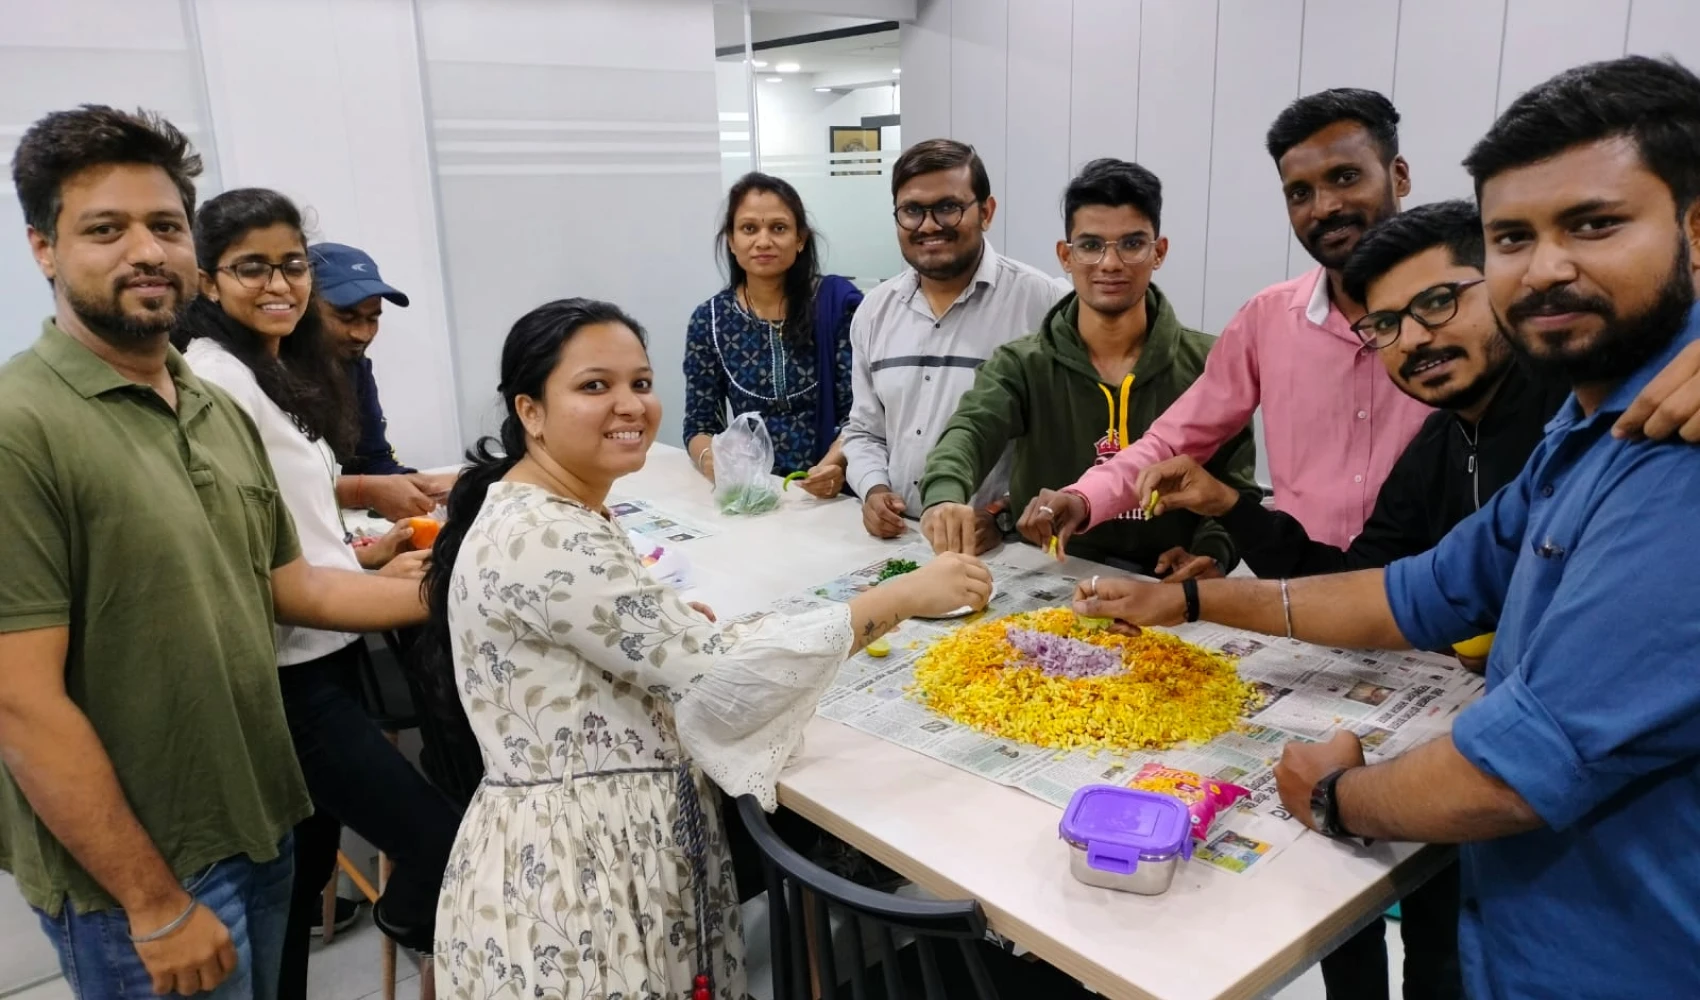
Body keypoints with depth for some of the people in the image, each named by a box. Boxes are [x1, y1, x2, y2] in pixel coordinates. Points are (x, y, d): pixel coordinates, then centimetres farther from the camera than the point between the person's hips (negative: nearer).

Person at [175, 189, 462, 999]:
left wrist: (361, 550, 5)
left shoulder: (285, 369, 12)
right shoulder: (214, 379, -17)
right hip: (286, 674, -9)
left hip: (321, 654, 10)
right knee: (442, 843, -7)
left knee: (304, 869, 20)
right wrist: (366, 584, -14)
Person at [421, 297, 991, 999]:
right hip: (579, 870, -9)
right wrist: (903, 596, -23)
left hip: (613, 842, 9)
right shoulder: (543, 541, -25)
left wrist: (671, 624, 4)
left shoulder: (556, 515, 7)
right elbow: (718, 675, -28)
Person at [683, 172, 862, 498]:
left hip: (832, 493, -1)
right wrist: (710, 459, -16)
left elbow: (859, 412, -4)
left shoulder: (837, 300, -2)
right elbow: (699, 424, 5)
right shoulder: (709, 320, 4)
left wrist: (836, 462, -22)